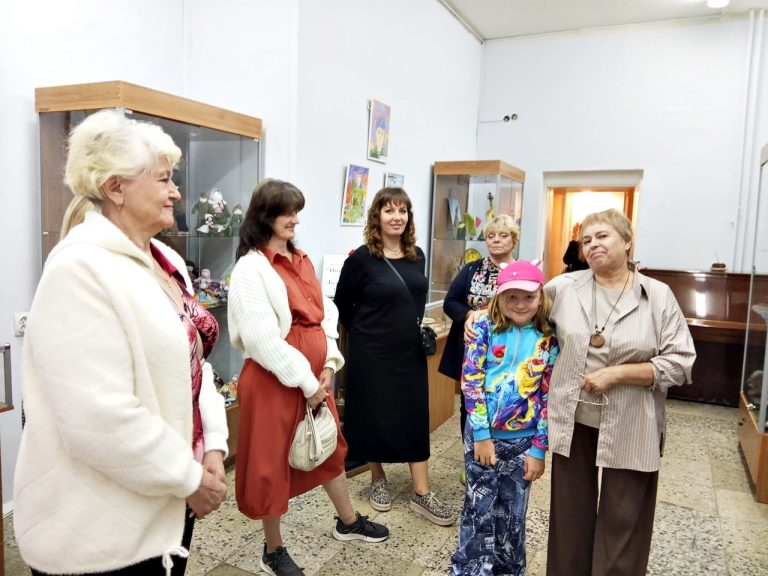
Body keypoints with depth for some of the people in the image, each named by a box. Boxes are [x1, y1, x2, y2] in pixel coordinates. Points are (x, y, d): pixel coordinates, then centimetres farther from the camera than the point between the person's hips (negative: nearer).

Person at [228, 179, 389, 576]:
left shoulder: (302, 260, 9)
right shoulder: (251, 268, -16)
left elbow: (325, 314, 9)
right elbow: (263, 340, -22)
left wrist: (329, 364, -3)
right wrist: (306, 381, -17)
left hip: (317, 375, 8)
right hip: (275, 379, -8)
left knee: (330, 446, 22)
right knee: (271, 462, 9)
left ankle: (348, 521, 44)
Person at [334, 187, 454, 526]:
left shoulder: (416, 256, 5)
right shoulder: (361, 258, -12)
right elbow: (342, 305, -4)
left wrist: (417, 328, 9)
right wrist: (364, 335, 2)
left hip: (410, 350, 5)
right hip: (372, 353, -4)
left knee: (415, 416, 6)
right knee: (374, 415, 8)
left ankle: (422, 494, 16)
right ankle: (378, 481, 30)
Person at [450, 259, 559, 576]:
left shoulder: (548, 340, -2)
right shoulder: (485, 328, -5)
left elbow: (549, 397, -1)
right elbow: (471, 381, -8)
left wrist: (538, 449, -2)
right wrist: (481, 434, -11)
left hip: (523, 441, 1)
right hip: (483, 435, -1)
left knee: (512, 514, 14)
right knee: (480, 510, 7)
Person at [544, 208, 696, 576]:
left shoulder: (658, 296, -7)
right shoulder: (563, 287, -1)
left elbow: (680, 363, -10)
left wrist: (617, 374, -19)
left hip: (630, 429, -2)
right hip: (573, 421, 2)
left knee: (622, 524, 11)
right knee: (571, 515, 16)